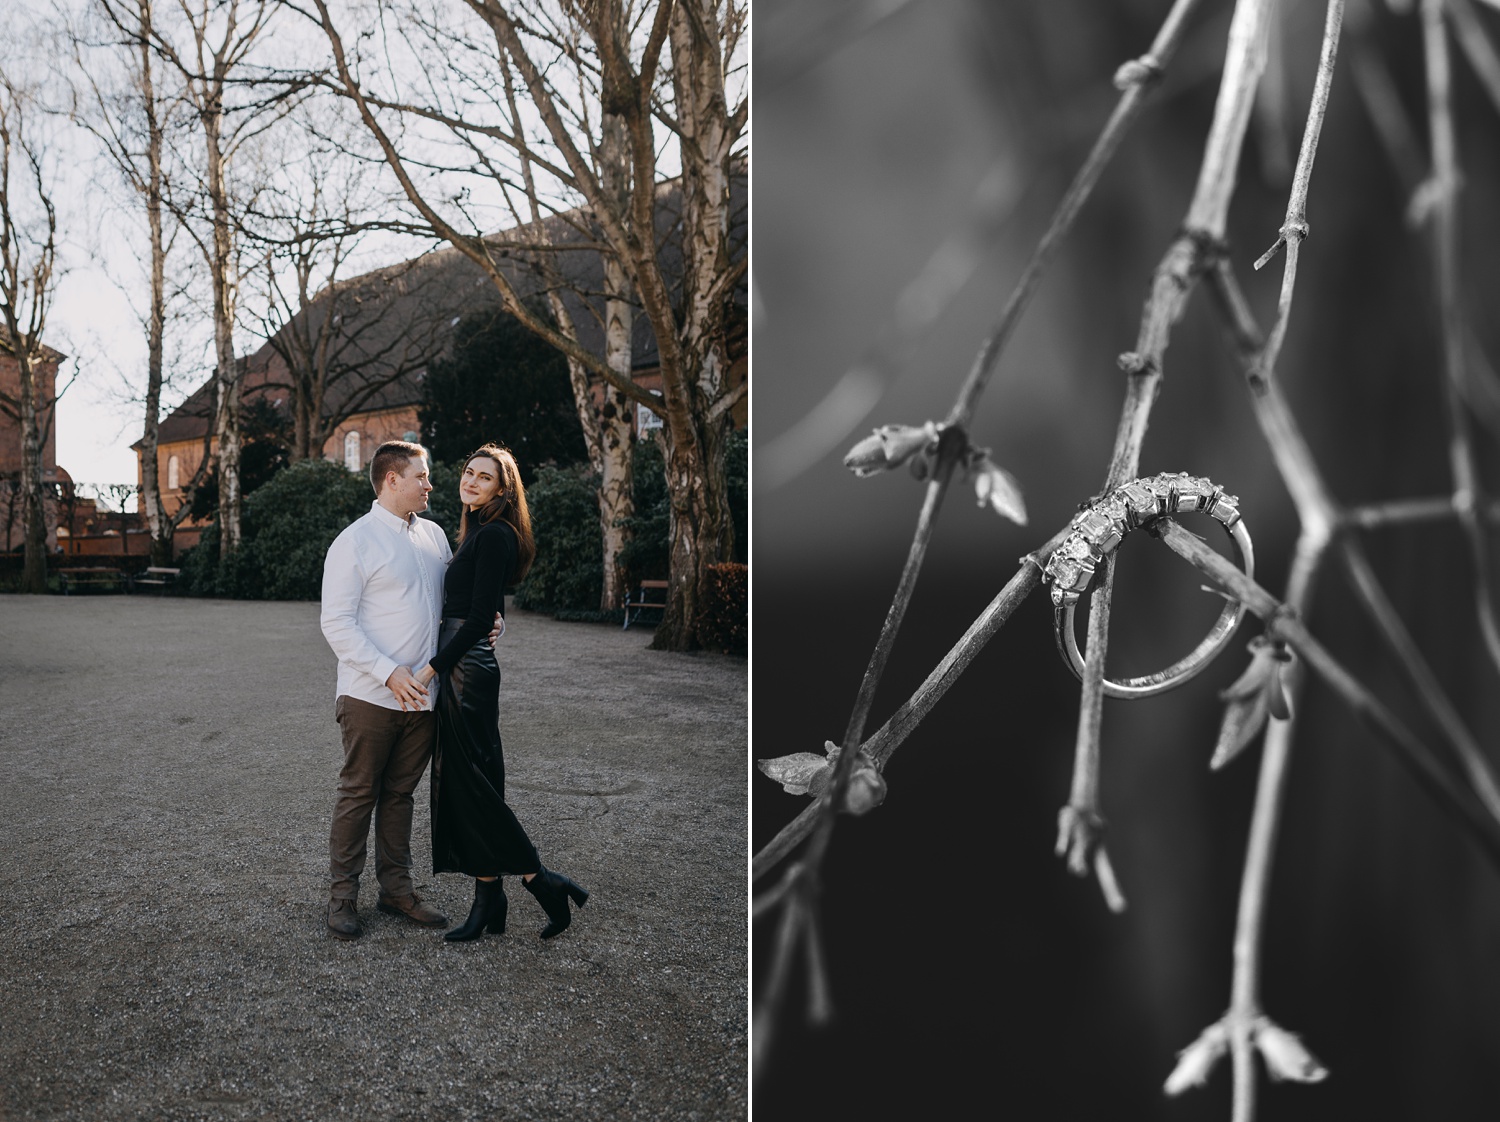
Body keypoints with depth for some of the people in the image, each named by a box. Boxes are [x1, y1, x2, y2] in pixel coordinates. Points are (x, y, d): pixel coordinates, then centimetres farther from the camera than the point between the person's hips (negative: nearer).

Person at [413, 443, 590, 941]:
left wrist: (430, 668, -17)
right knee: (459, 782, 11)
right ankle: (488, 901, 18)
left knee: (470, 782, -5)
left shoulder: (494, 535, -13)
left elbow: (478, 618, -19)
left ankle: (542, 880, 4)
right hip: (458, 667, 10)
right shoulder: (478, 532, 16)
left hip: (468, 669, -10)